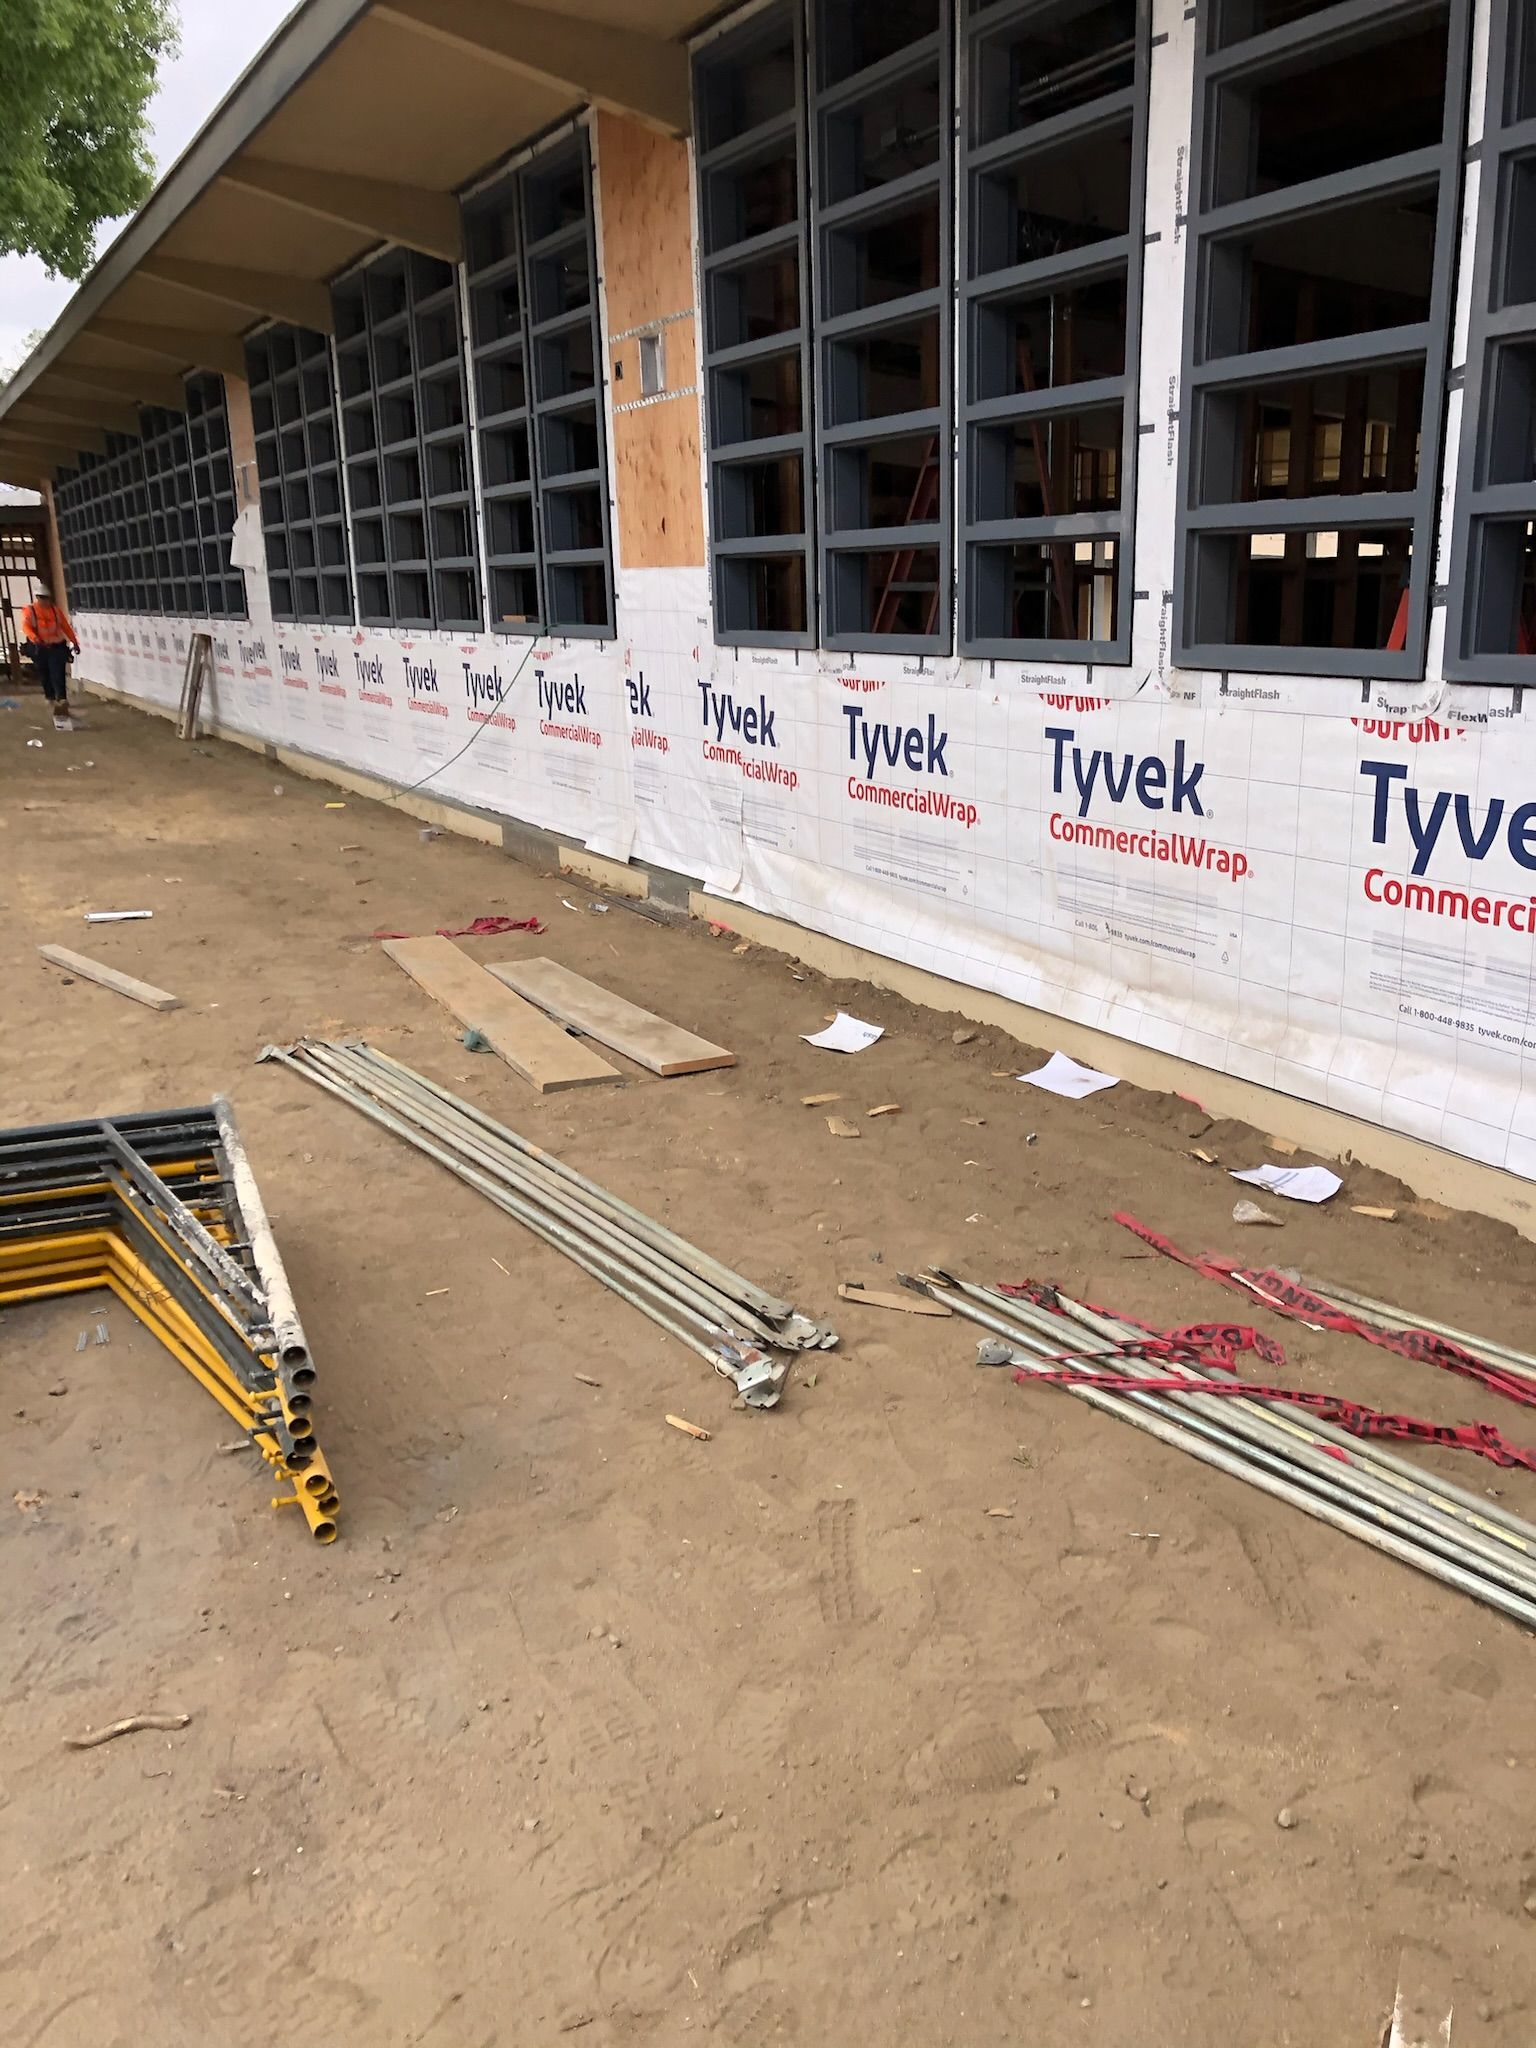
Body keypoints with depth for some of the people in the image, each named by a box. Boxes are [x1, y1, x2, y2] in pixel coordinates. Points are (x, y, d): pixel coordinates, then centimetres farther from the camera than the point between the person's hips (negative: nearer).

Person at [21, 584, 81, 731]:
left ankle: (62, 701, -22)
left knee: (58, 675, -12)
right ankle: (50, 697, 31)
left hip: (57, 647, 0)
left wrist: (74, 642, 2)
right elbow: (26, 627, -17)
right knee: (45, 675, 12)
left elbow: (66, 626, 8)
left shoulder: (55, 610, 7)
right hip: (40, 648, 0)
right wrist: (35, 640, -36)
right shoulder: (29, 611, -3)